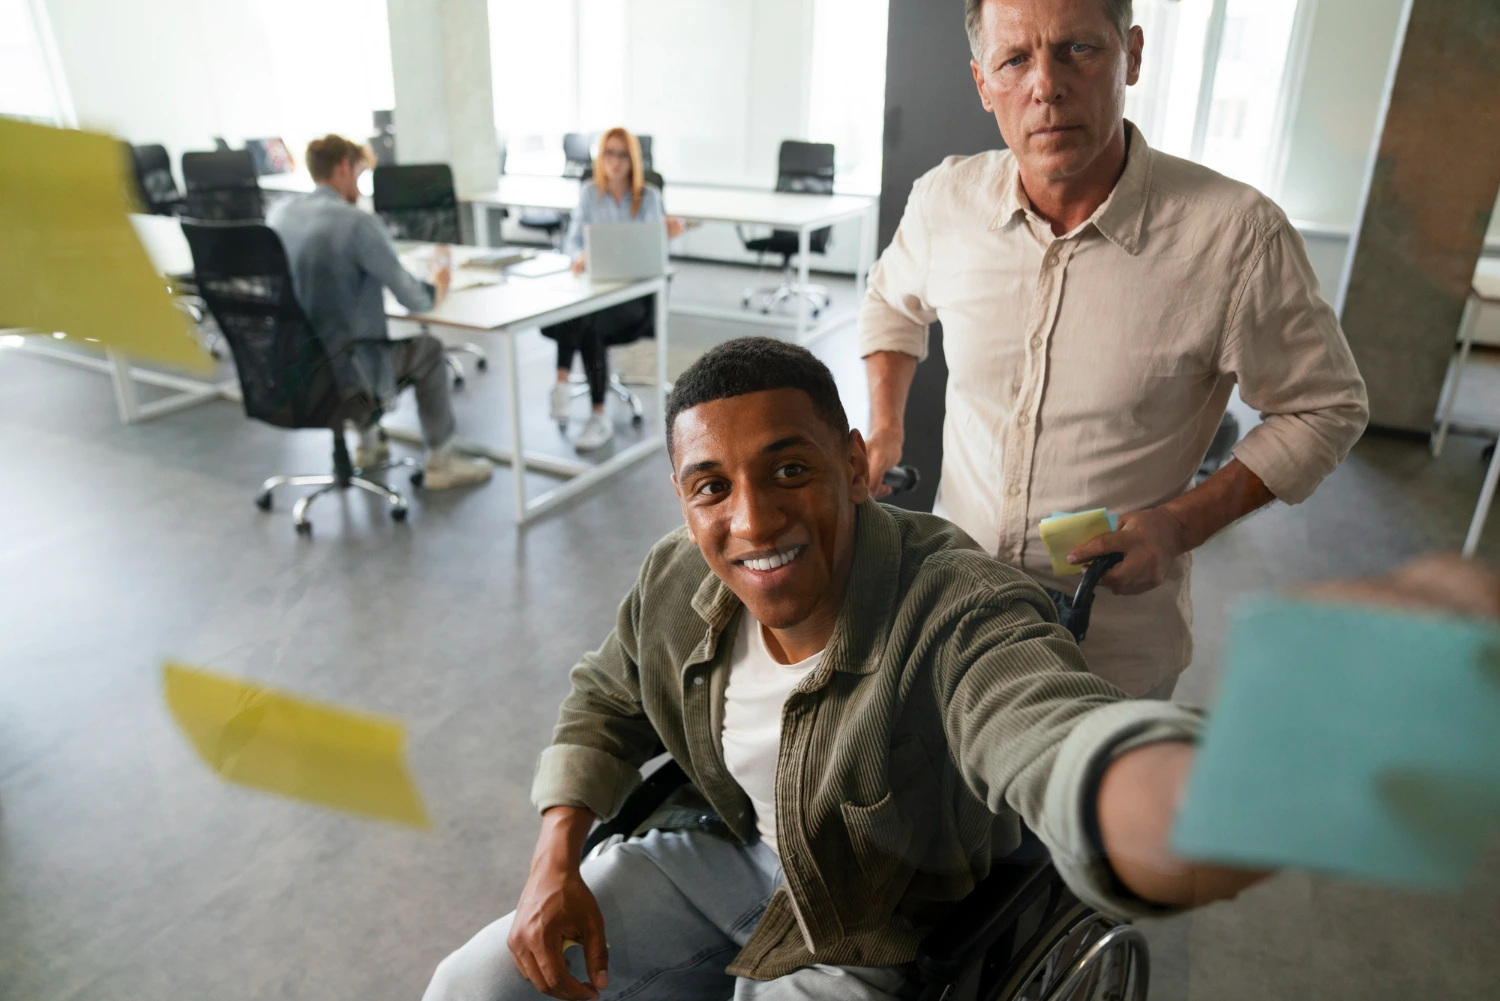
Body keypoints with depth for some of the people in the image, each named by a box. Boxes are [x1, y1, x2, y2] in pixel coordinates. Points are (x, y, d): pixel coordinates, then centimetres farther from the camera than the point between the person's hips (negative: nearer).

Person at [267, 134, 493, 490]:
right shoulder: (358, 223, -20)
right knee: (428, 348, 17)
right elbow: (415, 300, -17)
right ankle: (439, 463, 23)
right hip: (340, 376, -7)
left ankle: (368, 444, 46)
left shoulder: (278, 213, 2)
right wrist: (437, 286, 7)